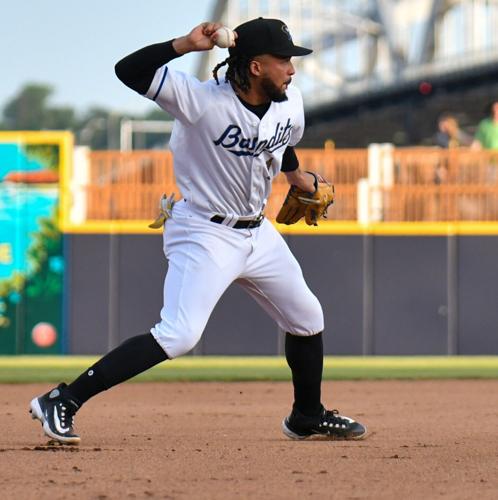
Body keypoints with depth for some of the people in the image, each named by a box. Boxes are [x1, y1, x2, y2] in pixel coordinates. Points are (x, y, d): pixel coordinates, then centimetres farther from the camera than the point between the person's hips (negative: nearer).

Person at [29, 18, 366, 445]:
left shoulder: (291, 104, -3)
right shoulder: (202, 101, -23)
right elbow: (128, 71, -32)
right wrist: (185, 44, -39)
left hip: (258, 232, 8)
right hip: (204, 235, -8)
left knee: (307, 320, 17)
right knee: (178, 336, -21)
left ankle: (307, 417, 41)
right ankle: (62, 401, -19)